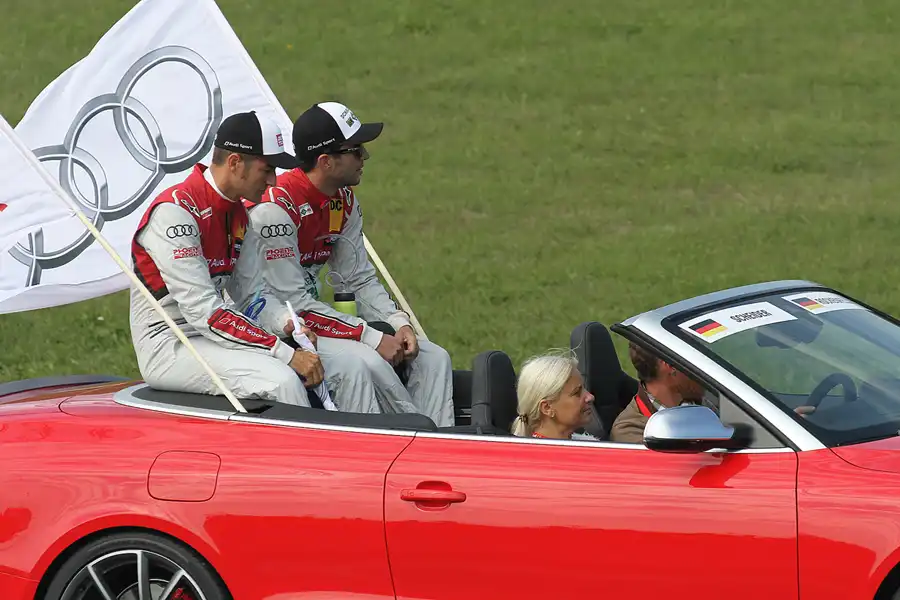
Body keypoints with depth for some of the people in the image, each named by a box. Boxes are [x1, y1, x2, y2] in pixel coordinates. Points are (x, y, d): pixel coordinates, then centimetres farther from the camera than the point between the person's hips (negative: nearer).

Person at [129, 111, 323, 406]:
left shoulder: (238, 214, 11)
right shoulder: (175, 211, -19)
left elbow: (248, 290, 14)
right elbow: (203, 310, -24)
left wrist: (287, 322, -9)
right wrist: (286, 354, -27)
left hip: (214, 336, 9)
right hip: (167, 346, -9)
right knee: (280, 380, -29)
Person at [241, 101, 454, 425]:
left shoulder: (344, 201, 5)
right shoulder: (273, 208, -22)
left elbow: (359, 280, 11)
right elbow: (291, 303, -24)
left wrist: (398, 324, -9)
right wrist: (373, 338, -24)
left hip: (315, 316, 9)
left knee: (433, 358, -3)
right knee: (361, 362, -33)